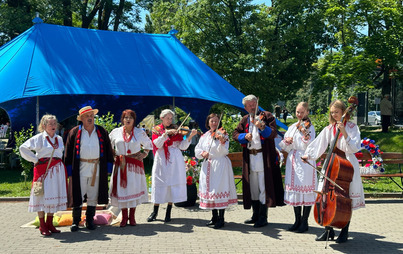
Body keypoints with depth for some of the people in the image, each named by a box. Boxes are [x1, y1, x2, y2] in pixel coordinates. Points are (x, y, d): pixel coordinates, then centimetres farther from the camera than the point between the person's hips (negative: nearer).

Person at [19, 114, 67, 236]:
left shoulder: (59, 139, 14)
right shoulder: (39, 138, -2)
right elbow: (23, 148, -4)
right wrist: (35, 159, -5)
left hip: (57, 170, 5)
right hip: (43, 169, -5)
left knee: (54, 196, 6)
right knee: (43, 195, -4)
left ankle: (50, 224, 16)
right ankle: (42, 226, 3)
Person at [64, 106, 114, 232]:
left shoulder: (102, 132, 7)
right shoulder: (74, 132, 2)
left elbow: (108, 151, 11)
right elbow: (68, 153, 3)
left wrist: (108, 169, 4)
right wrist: (70, 172, -2)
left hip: (97, 168, 2)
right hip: (80, 168, -2)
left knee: (93, 196, 8)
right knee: (78, 195, 0)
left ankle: (90, 220, 19)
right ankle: (75, 221, 11)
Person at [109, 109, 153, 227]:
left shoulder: (140, 132, 4)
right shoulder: (115, 132, 6)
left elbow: (148, 144, 18)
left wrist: (144, 154, 4)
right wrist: (112, 156, 8)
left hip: (135, 164, 0)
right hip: (120, 164, 1)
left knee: (134, 189, 0)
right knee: (121, 189, 0)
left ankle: (132, 216, 11)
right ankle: (124, 217, 10)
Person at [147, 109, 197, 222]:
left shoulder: (175, 130, 7)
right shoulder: (156, 130, 7)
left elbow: (182, 146, -2)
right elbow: (157, 143, -11)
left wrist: (190, 136, -15)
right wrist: (166, 133, -21)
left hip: (174, 161, 1)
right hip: (161, 161, 0)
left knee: (173, 185, 1)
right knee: (159, 185, 1)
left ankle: (168, 213, 11)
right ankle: (155, 212, 14)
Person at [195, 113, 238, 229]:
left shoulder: (223, 134, -3)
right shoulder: (204, 136, 11)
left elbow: (224, 152, -14)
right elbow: (197, 150, 9)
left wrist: (222, 142, -32)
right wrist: (202, 153, -11)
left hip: (220, 166, -5)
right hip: (207, 166, 5)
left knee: (219, 189, -7)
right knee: (209, 189, 9)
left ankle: (221, 219, 1)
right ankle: (214, 217, 22)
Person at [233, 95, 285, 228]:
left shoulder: (267, 116, 2)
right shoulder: (245, 120, 16)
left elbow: (273, 133, -9)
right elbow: (235, 134, 10)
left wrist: (262, 127, -27)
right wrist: (245, 136, -9)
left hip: (264, 156, -5)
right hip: (249, 157, 5)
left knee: (263, 186, -6)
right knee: (252, 186, 10)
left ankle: (263, 217, -1)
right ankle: (256, 215, 21)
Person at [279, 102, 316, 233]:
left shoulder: (309, 127, -4)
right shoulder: (292, 127, 13)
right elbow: (284, 147, 13)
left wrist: (305, 135, -32)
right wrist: (286, 141, -8)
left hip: (305, 162, -6)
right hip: (292, 160, 6)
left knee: (306, 191, -3)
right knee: (294, 189, 10)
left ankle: (304, 222, 6)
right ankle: (297, 220, 20)